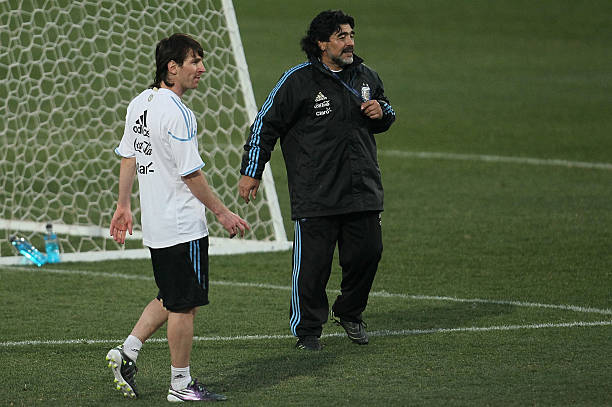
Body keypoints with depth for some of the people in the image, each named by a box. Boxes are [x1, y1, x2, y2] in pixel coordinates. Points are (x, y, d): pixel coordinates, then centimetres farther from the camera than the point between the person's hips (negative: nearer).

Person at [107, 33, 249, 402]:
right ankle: (181, 384, 7)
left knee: (172, 299, 21)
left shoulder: (140, 103, 8)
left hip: (155, 225, 9)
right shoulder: (178, 113, -19)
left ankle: (127, 353, 16)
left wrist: (124, 206, 24)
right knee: (184, 305, 1)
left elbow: (128, 157, 16)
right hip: (183, 226, -9)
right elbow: (190, 174, -19)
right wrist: (223, 213, -10)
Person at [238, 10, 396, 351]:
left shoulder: (366, 77, 11)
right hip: (315, 193, -5)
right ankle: (308, 329, 11)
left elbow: (388, 114, 28)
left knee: (367, 253, 5)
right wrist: (251, 172, -1)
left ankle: (350, 313, 29)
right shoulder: (299, 80, -5)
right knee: (312, 262, -4)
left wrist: (382, 112, 2)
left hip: (363, 191, 5)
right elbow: (266, 124, 0)